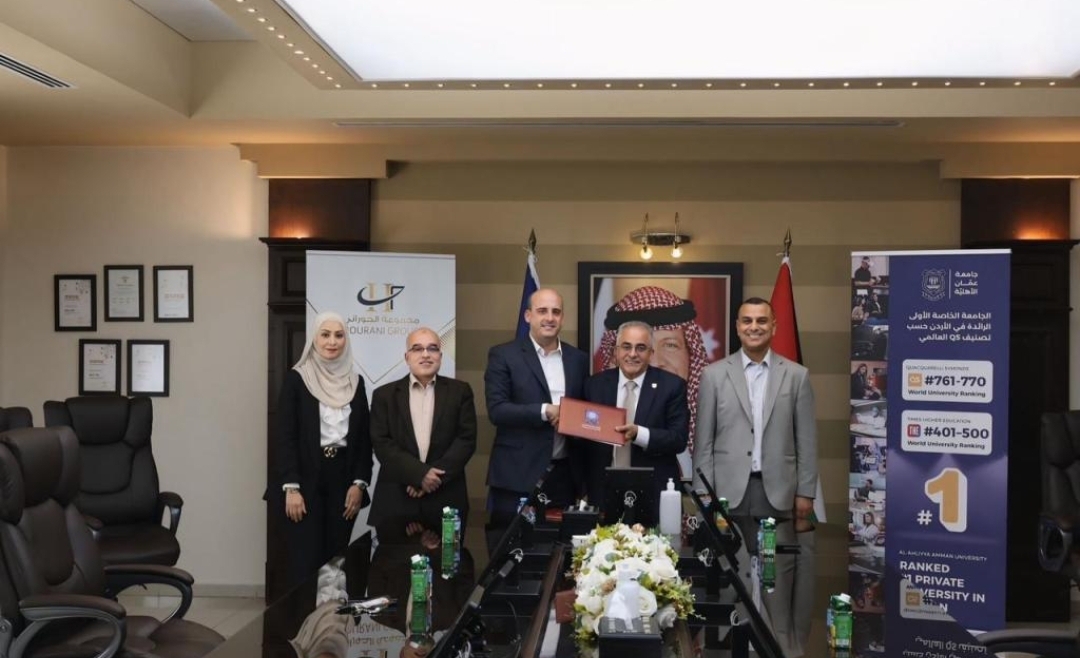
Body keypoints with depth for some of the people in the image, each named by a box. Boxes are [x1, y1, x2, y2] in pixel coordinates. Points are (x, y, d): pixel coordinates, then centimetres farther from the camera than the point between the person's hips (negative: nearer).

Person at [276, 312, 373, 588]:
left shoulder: (355, 381, 9)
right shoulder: (296, 379, -1)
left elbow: (363, 437, 9)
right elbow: (285, 436, -5)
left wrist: (359, 483, 0)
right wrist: (291, 488, -12)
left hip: (343, 479, 3)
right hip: (307, 480, -3)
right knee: (306, 561, -3)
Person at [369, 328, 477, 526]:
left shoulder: (460, 391, 8)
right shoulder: (384, 395, 7)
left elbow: (467, 439, 1)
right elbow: (381, 443, -1)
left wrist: (437, 476, -11)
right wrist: (419, 473, -12)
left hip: (446, 499, 0)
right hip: (395, 500, 0)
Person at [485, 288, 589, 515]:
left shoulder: (578, 359, 12)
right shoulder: (503, 355, -1)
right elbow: (496, 410, -10)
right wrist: (545, 411, -17)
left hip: (565, 476, 4)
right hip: (517, 476, -3)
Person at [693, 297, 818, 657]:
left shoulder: (796, 375, 5)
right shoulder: (714, 374, 3)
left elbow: (807, 440, 5)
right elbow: (704, 441, 3)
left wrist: (806, 492, 1)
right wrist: (705, 493, -2)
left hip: (777, 490, 0)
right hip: (730, 489, 0)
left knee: (779, 571, 4)